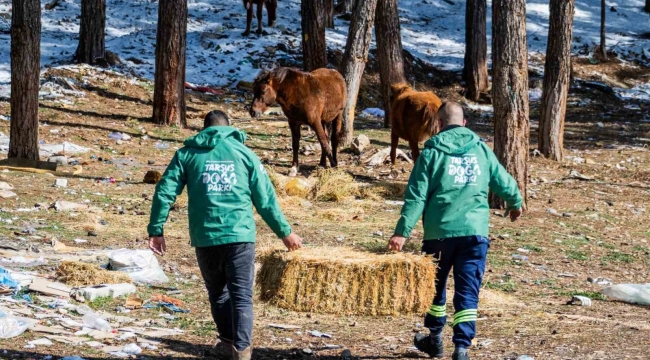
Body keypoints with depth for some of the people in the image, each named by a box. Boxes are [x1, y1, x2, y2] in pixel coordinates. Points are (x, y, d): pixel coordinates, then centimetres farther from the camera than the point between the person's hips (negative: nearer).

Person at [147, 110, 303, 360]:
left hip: (205, 237, 1)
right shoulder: (243, 153, 10)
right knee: (242, 295, 2)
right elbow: (266, 199, 9)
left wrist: (156, 230, 6)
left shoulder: (187, 154, 10)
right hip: (240, 235, -1)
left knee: (217, 292, 19)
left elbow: (164, 192, 2)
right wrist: (284, 232, 16)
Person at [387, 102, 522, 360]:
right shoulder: (481, 149, 8)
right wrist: (515, 203, 39)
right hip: (475, 230, 1)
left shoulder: (432, 151, 0)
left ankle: (435, 339, 31)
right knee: (467, 292, 2)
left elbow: (416, 195, -6)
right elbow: (503, 182, 17)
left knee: (435, 285, 19)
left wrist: (402, 231, -7)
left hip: (439, 231, -1)